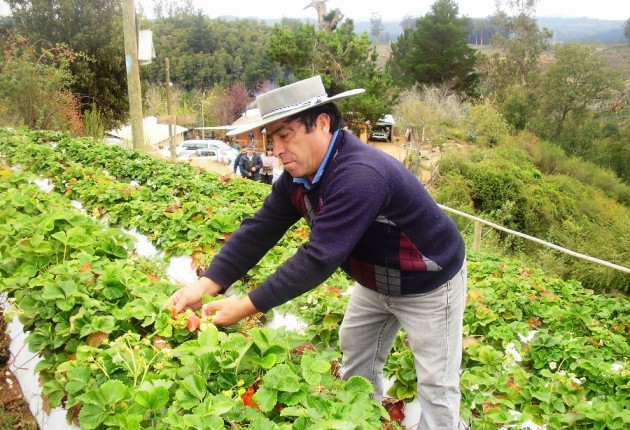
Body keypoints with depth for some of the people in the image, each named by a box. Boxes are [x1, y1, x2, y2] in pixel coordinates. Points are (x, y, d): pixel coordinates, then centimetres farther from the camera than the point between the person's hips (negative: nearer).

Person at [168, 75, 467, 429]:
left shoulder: (360, 175, -39)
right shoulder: (298, 175, -10)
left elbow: (319, 258, -40)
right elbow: (259, 230, -12)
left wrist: (247, 306, -37)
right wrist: (206, 284, -22)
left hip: (429, 284, -8)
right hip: (375, 282, 8)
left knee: (435, 384, 6)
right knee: (356, 363, 21)